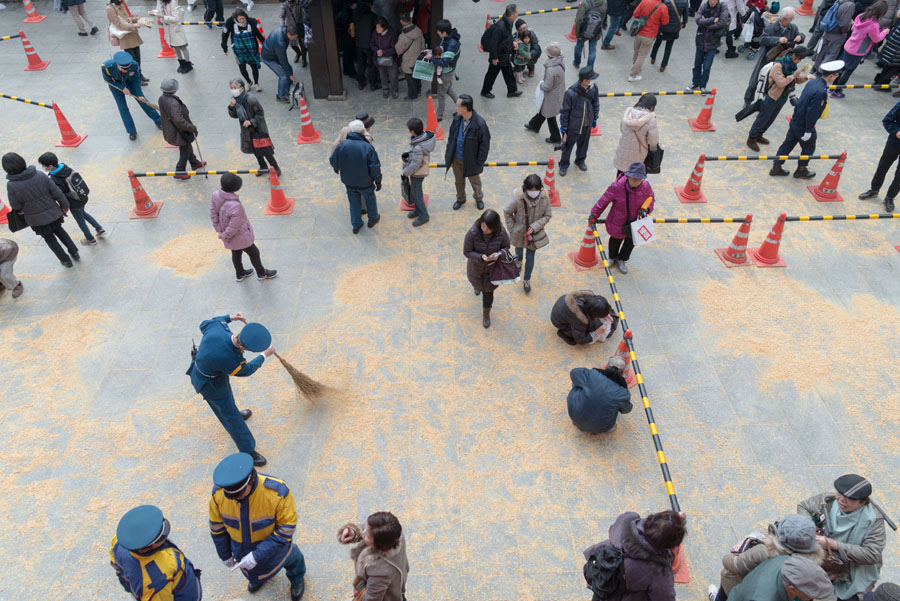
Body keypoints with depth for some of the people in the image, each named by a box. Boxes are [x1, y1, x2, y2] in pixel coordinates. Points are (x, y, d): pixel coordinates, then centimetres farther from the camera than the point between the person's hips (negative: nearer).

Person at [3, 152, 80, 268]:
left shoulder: (11, 185, -23)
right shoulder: (40, 175, -19)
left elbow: (16, 206, -12)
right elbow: (56, 192, -10)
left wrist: (22, 211, 11)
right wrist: (64, 204, 6)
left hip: (37, 219, -2)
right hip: (53, 212, 2)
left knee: (49, 237, 23)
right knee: (58, 230, 29)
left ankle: (65, 260, 32)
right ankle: (74, 252, 32)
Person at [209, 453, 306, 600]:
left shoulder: (278, 492, -41)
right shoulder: (218, 492, -29)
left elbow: (286, 530, -29)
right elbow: (217, 527, -11)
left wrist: (257, 556, -31)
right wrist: (225, 555, 1)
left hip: (273, 548, -2)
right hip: (241, 550, 3)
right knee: (251, 570, 33)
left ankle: (297, 578, 66)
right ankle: (260, 577, 71)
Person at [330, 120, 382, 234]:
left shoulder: (342, 145, -16)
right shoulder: (368, 147, -25)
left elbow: (333, 160, -1)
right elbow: (375, 168, -21)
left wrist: (336, 169, 21)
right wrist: (378, 182, -5)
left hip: (349, 182, 3)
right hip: (364, 182, -2)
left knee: (354, 202, 22)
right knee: (370, 198, 25)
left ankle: (356, 225, 32)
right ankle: (373, 219, 44)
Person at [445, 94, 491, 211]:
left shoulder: (479, 124, -28)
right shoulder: (457, 118, -11)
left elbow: (484, 144, -19)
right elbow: (451, 136, 4)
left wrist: (480, 162, -16)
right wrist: (448, 152, 5)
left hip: (471, 160, -4)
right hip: (456, 158, 4)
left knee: (475, 181, 21)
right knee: (458, 180, 24)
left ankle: (479, 198, 48)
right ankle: (461, 198, 49)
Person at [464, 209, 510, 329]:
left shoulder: (501, 233, -30)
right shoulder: (472, 233, -34)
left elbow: (506, 247, -10)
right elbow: (467, 252, -23)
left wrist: (498, 255, -32)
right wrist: (481, 257, -40)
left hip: (492, 268, -1)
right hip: (476, 267, 1)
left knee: (488, 292, 11)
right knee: (477, 285, 31)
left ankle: (486, 314, 40)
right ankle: (477, 286, 72)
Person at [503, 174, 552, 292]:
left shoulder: (544, 198, -25)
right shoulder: (518, 199, -30)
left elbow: (548, 215, -12)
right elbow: (507, 212, -12)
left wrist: (534, 227, -21)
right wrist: (511, 228, -10)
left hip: (535, 233, 0)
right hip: (519, 232, 0)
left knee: (530, 257, 9)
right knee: (519, 250, 28)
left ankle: (526, 280, 33)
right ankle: (518, 260, 65)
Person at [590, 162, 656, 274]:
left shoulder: (646, 186, -20)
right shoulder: (617, 186, -30)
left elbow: (651, 198, 1)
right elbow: (604, 200, -16)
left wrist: (645, 209, -19)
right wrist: (594, 214, -5)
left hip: (635, 222, 2)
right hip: (617, 222, -2)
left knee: (631, 242, 20)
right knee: (616, 240, 24)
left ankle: (621, 260, 48)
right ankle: (612, 257, 54)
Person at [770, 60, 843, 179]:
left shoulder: (813, 82, -1)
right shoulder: (821, 92, -27)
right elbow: (812, 113, -25)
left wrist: (794, 119, 18)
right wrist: (808, 131, -18)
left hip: (795, 121, 7)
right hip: (804, 126, -7)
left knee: (787, 144, 17)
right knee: (808, 148, 15)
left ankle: (776, 167, 26)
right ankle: (801, 171, 31)